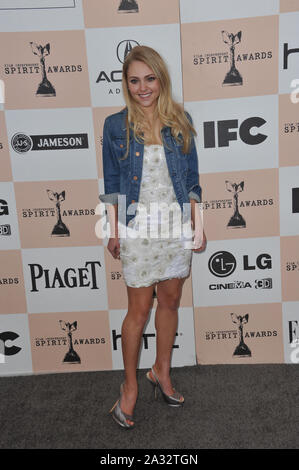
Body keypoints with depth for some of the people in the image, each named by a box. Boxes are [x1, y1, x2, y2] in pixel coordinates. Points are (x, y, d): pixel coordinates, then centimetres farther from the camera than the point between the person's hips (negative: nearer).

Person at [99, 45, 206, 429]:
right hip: (138, 226, -2)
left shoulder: (181, 121, 4)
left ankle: (162, 372, 34)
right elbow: (112, 184, 1)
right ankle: (130, 386, 22)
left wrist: (198, 225, 1)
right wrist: (113, 231, -3)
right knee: (139, 308, 3)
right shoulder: (116, 125, -1)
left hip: (177, 224, 3)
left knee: (170, 300, 13)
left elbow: (192, 178, 6)